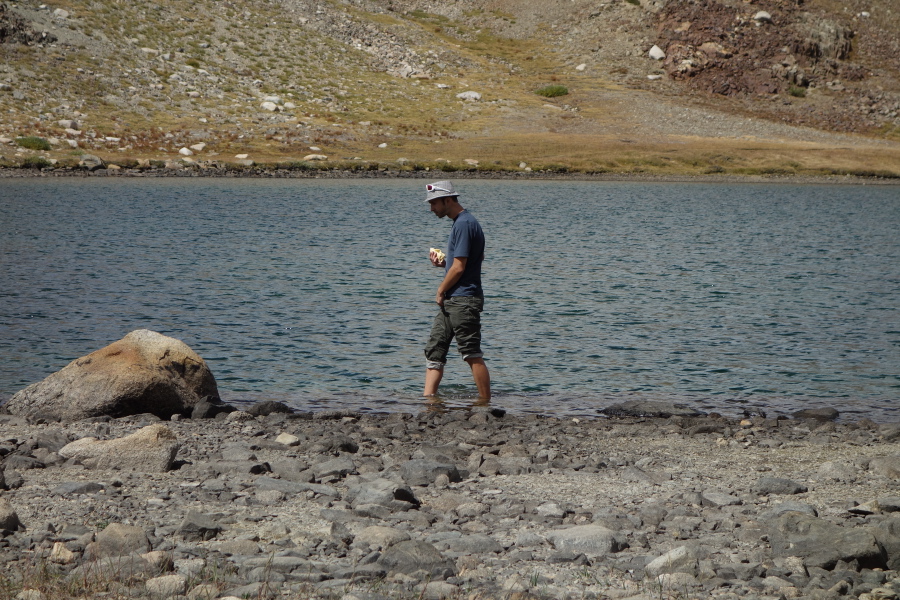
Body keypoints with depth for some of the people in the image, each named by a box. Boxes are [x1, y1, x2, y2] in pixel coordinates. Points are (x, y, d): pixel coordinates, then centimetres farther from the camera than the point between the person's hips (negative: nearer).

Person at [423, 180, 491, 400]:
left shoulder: (464, 224, -15)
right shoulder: (460, 222, 17)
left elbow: (459, 267, -18)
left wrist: (441, 291, -5)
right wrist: (443, 262, 13)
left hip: (464, 300, -11)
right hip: (452, 300, 11)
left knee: (472, 355, -6)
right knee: (434, 350, 7)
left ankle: (486, 403, -1)